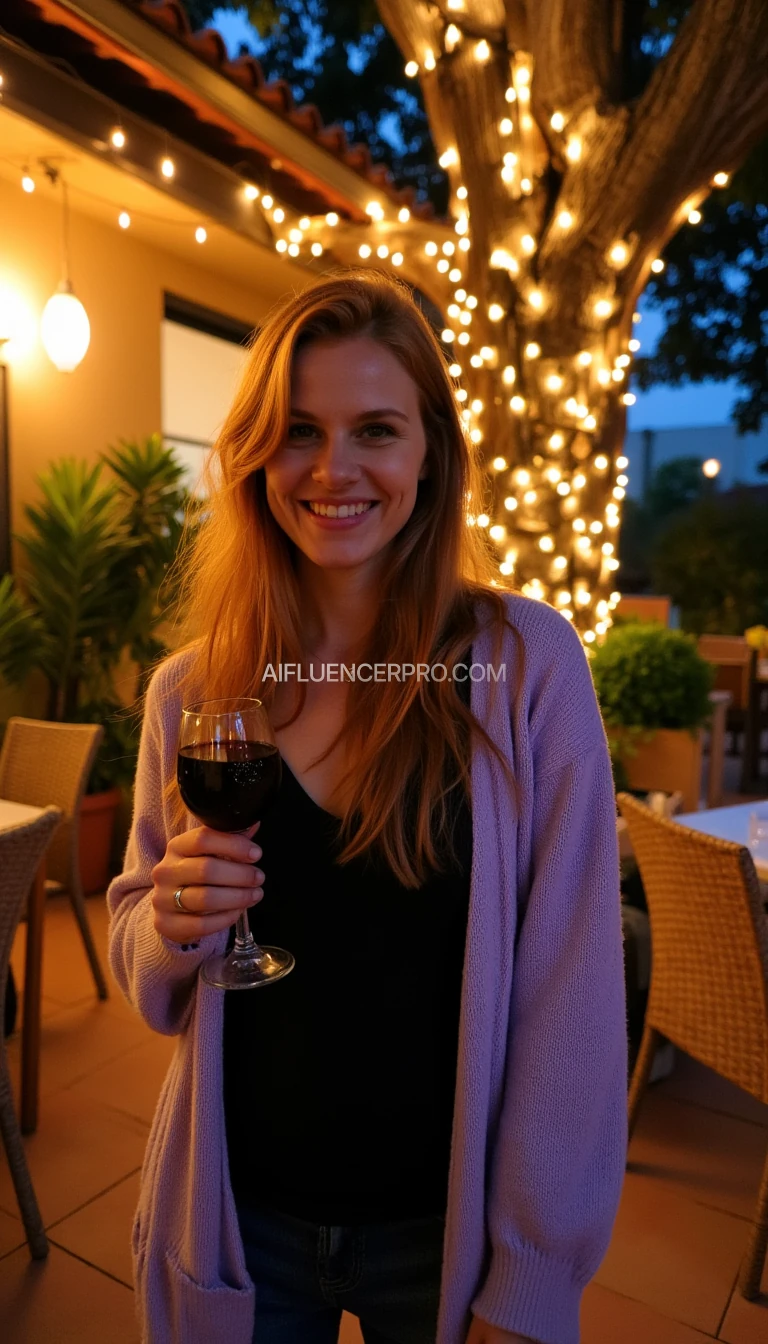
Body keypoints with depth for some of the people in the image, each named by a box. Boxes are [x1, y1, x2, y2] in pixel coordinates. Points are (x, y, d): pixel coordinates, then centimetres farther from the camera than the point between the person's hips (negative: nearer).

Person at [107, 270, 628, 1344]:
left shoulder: (527, 662, -17)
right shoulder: (191, 690, -7)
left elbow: (573, 997, -13)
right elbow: (151, 986, 3)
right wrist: (172, 927, -18)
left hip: (445, 1228, -2)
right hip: (234, 1220, 3)